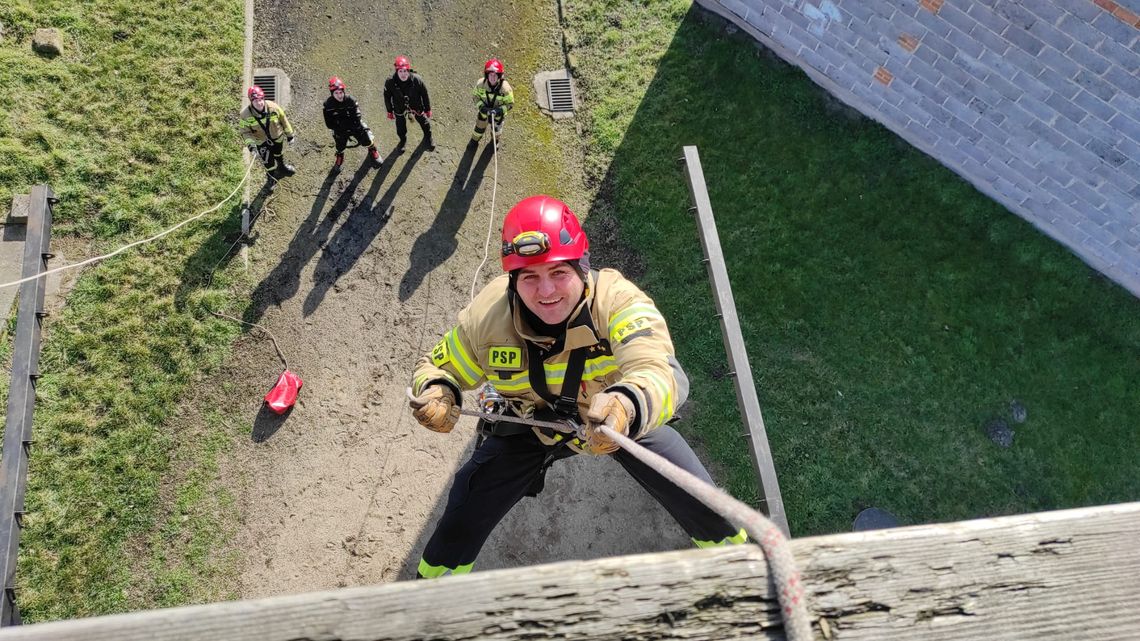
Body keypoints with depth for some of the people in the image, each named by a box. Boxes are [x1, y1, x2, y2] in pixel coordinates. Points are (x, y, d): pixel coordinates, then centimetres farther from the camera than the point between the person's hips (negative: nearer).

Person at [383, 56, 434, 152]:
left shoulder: (417, 80, -31)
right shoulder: (390, 82, -29)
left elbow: (425, 95, -15)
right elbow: (387, 97, -11)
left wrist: (428, 110, -4)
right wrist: (390, 111, 1)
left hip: (417, 107, 0)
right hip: (400, 110, 0)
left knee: (425, 123, 23)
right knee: (400, 128, 22)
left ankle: (428, 138, 57)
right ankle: (403, 140, 57)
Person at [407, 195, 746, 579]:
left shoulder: (617, 300, -36)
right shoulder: (487, 315, -26)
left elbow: (657, 373, -51)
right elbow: (438, 368, -9)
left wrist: (625, 407, -74)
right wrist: (435, 394, -33)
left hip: (625, 418, -1)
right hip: (529, 422, 2)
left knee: (695, 497, -3)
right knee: (467, 509, -3)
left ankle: (731, 554, 35)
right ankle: (437, 578, 33)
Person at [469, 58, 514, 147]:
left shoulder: (505, 87, -36)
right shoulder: (480, 84, -29)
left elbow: (510, 103, -23)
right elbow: (476, 96, -11)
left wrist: (500, 110, -38)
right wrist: (481, 106, -28)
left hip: (498, 111, -1)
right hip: (484, 109, 1)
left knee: (497, 127, 27)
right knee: (480, 126, 22)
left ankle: (495, 140, 62)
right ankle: (475, 139, 57)